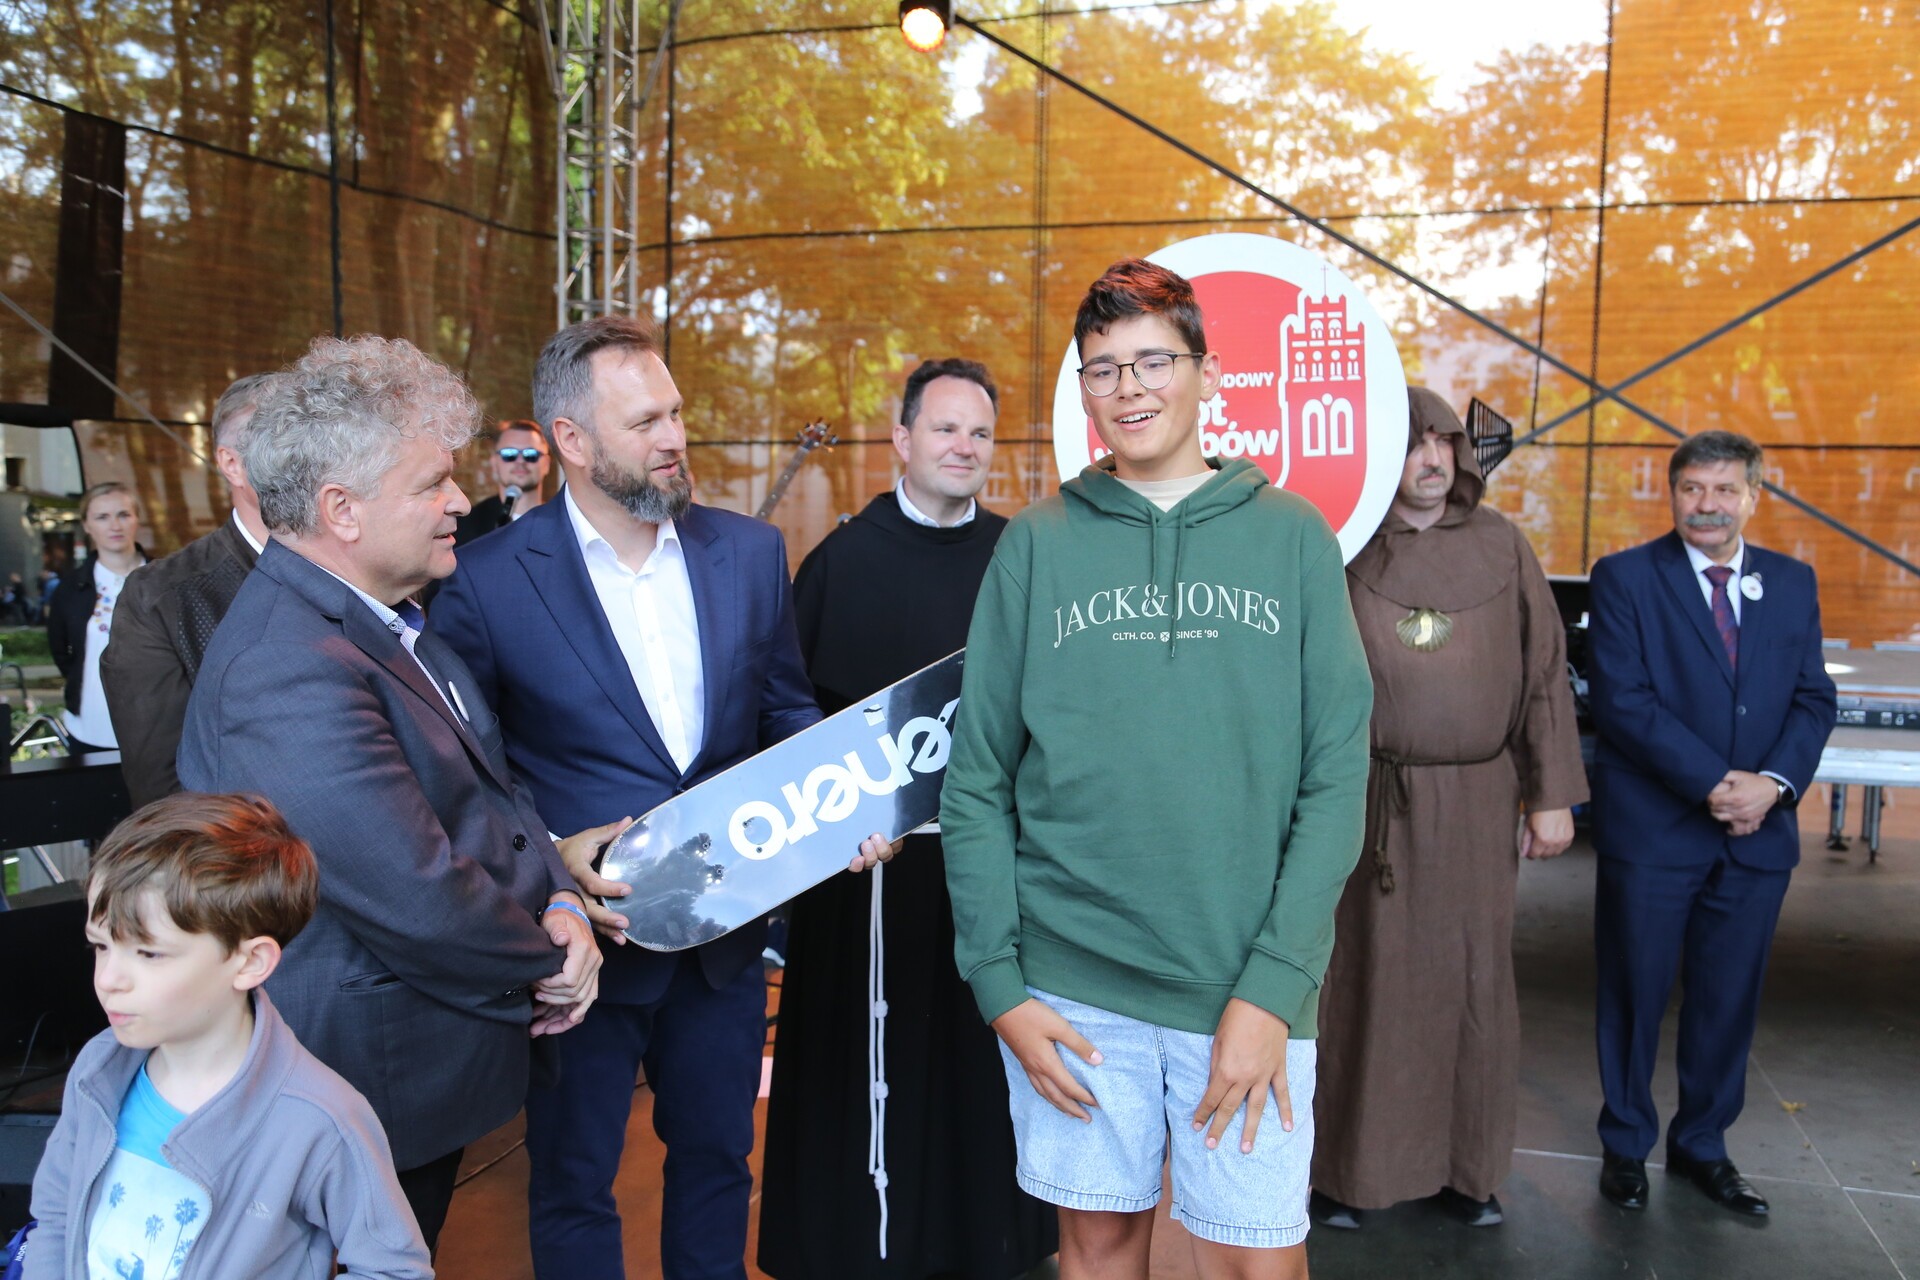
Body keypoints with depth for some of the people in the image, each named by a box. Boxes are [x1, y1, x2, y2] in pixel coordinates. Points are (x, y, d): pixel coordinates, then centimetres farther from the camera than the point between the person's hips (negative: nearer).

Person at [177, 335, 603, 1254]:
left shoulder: (388, 622, 5)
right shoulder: (292, 674, -29)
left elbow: (489, 782, 9)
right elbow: (418, 897, -31)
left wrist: (559, 899, -8)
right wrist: (545, 964, -14)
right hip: (373, 1077, -9)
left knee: (417, 1247, 24)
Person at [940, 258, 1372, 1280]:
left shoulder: (1293, 537, 2)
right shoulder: (1037, 543, 3)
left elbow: (1336, 777, -3)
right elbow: (977, 783, 2)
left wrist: (1272, 989, -10)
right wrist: (999, 983, -4)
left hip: (1247, 990, 0)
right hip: (1069, 985, 1)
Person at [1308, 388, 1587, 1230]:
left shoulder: (1500, 546, 2)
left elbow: (1544, 673, 4)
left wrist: (1553, 797, 2)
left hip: (1477, 804, 2)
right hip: (1369, 804, -2)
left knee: (1472, 979, 10)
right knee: (1362, 977, 7)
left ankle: (1466, 1162, 27)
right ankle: (1348, 1163, 21)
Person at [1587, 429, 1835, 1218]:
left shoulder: (1793, 582, 9)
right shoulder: (1625, 577, -4)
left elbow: (1813, 699, 5)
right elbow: (1622, 700, -12)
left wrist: (1774, 783, -12)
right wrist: (1712, 783, -18)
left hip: (1758, 830, 4)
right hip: (1652, 827, -3)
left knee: (1729, 999, 12)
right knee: (1635, 994, 8)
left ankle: (1701, 1145, 30)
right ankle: (1626, 1145, 26)